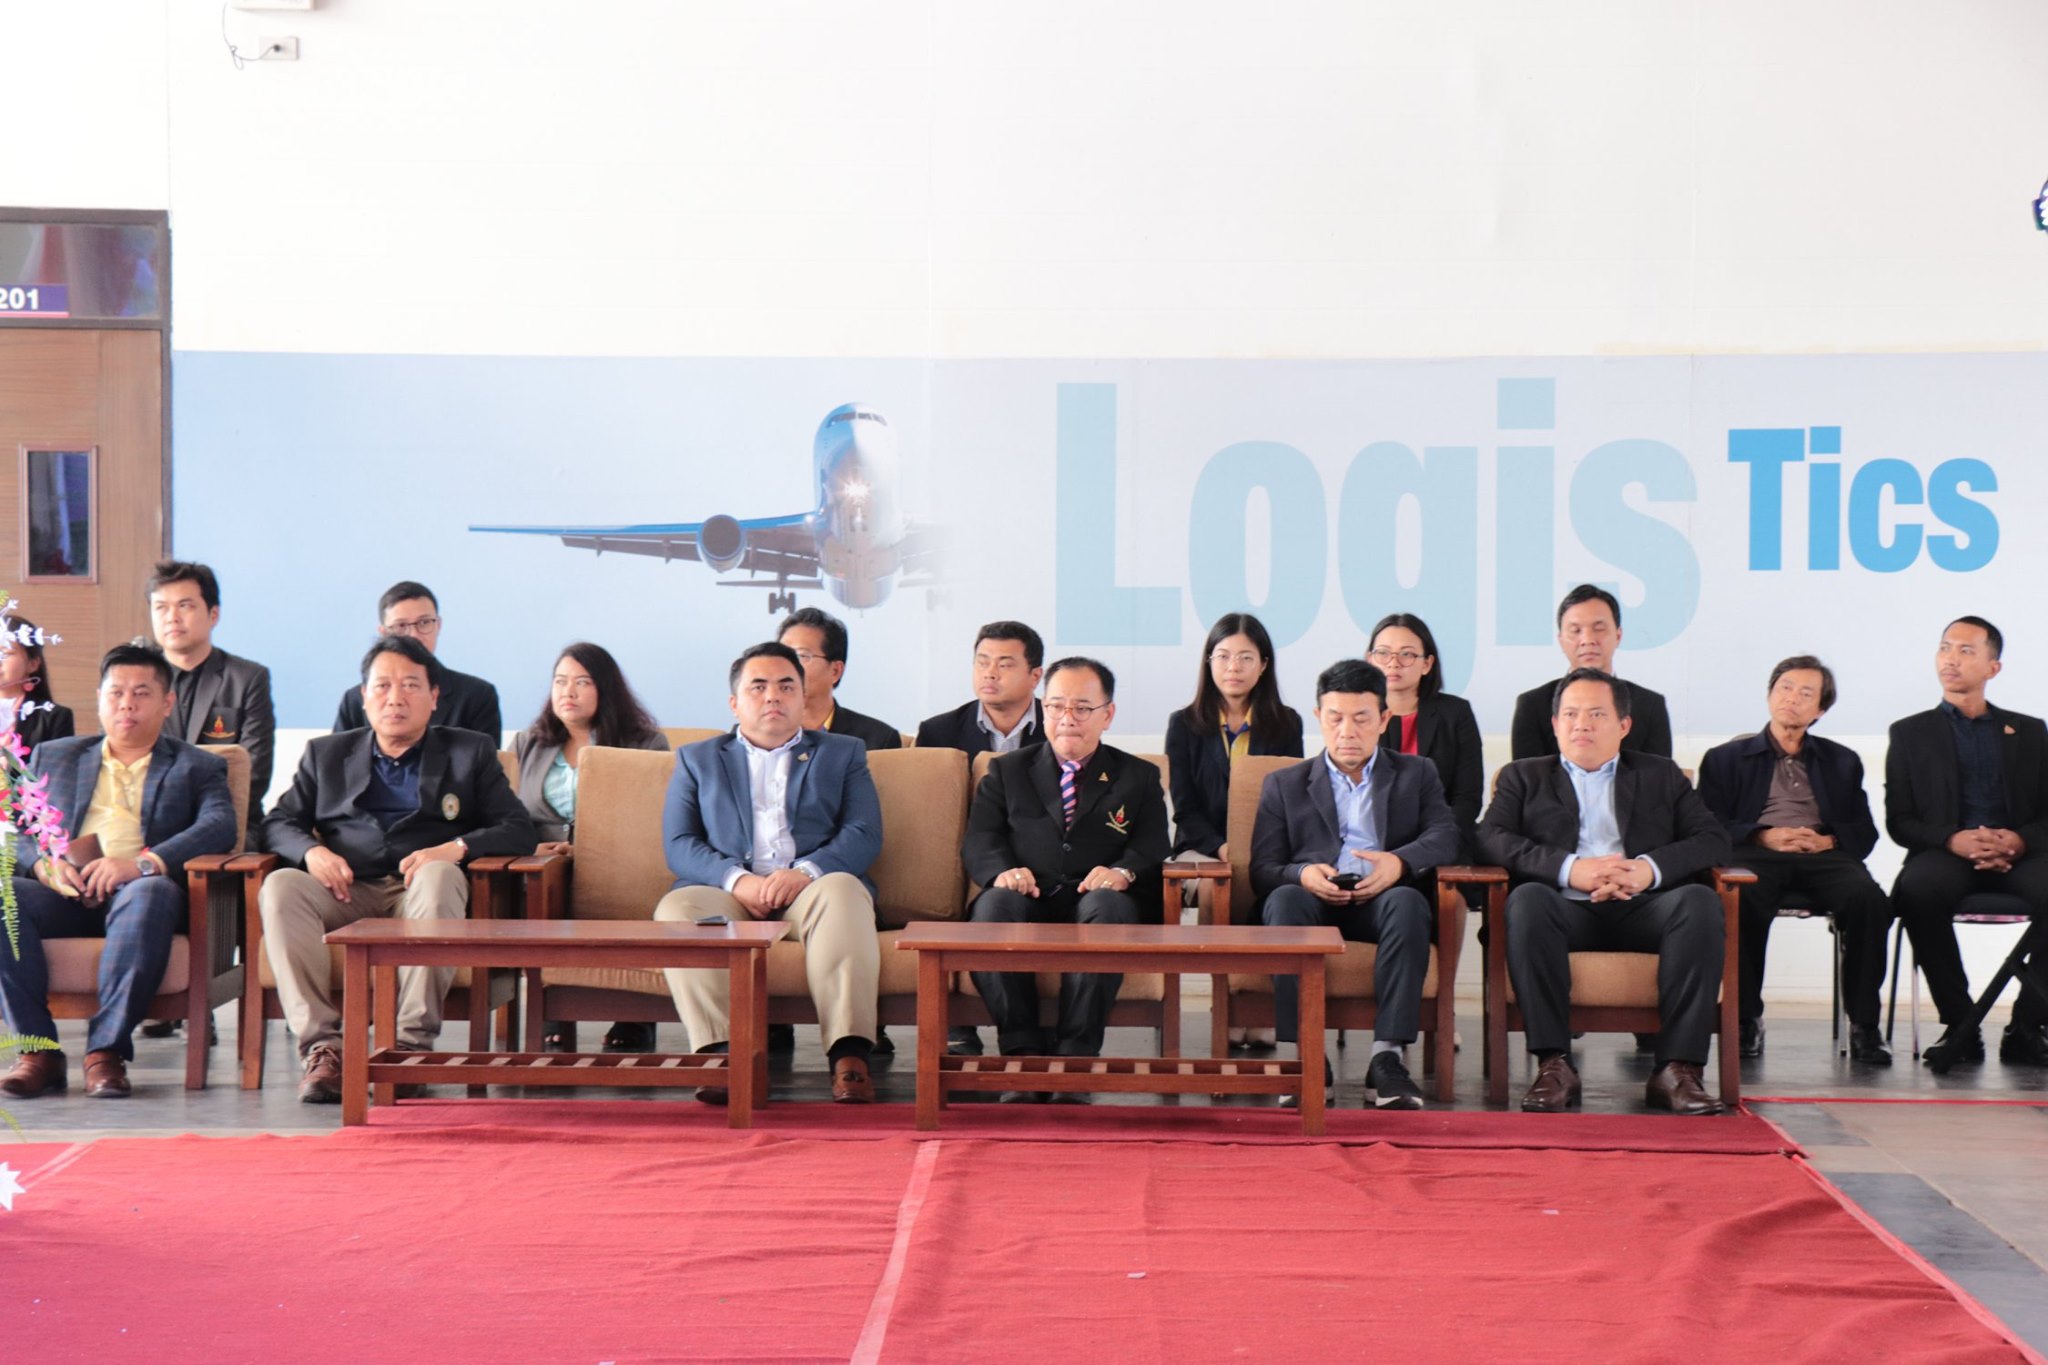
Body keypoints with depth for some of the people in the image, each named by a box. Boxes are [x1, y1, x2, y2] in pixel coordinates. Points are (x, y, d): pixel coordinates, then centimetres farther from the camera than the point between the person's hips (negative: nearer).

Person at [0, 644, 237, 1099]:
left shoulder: (198, 767, 17)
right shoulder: (53, 756, 27)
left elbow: (220, 827, -3)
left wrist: (141, 863, -20)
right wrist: (44, 863, -10)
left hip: (141, 891, -2)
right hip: (65, 894, 2)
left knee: (150, 892, -38)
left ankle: (107, 1049, -34)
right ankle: (39, 1050, -26)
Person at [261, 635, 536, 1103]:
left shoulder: (470, 753, 17)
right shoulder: (326, 754, 24)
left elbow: (519, 831, 6)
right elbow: (278, 823, 16)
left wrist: (455, 848, -14)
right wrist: (311, 851, -9)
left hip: (421, 893, -2)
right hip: (346, 894, 2)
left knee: (439, 876, -37)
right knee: (280, 886, -29)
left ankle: (414, 1043, -38)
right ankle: (321, 1046, -34)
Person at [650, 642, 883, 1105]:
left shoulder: (843, 753, 22)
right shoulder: (697, 759, 23)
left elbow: (864, 836, 7)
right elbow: (680, 845, 9)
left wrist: (805, 872, -14)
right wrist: (738, 880, -12)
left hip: (810, 889, -1)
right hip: (730, 893, 1)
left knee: (842, 892, -35)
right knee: (676, 908, -32)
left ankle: (849, 1055, -44)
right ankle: (722, 1054, -42)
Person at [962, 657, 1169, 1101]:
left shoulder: (1138, 777, 21)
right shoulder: (1006, 772, 23)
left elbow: (1153, 849, 5)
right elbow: (979, 842, 9)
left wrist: (1124, 872, -19)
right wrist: (1003, 870, -16)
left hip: (1094, 902, -1)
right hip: (1027, 901, 1)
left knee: (1108, 906, -36)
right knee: (995, 906, -34)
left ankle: (1077, 1053, -35)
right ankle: (1023, 1051, -32)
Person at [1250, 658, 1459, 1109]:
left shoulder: (1416, 774, 21)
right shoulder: (1284, 785, 20)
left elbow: (1446, 835, 1)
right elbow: (1262, 871, 8)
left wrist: (1400, 862, -21)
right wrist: (1303, 875, -16)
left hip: (1381, 902, 0)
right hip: (1312, 901, 0)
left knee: (1408, 902, -36)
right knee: (1284, 901, -35)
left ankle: (1387, 1057, -38)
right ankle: (1305, 1056, -34)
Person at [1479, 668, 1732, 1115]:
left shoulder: (1661, 776, 25)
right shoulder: (1524, 776, 22)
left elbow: (1713, 840, 10)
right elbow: (1492, 838, 3)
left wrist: (1651, 868, -11)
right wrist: (1570, 869, -14)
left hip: (1641, 909, 1)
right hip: (1567, 909, -1)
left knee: (1700, 901, -30)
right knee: (1527, 899, -34)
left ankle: (1678, 1069, -32)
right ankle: (1553, 1065, -32)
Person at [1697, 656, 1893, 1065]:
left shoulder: (1842, 762, 28)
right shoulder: (1725, 759, 22)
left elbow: (1865, 832, 17)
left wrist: (1828, 840, -6)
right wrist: (1763, 836, -9)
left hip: (1824, 854, 2)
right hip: (1756, 853, -2)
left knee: (1869, 899, -33)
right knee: (1742, 900, -38)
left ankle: (1863, 1023, -26)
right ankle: (1747, 1018, -25)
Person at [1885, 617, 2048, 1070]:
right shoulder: (1910, 733, 19)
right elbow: (1899, 821, 9)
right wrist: (1953, 840, -12)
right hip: (1945, 855, -1)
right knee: (1918, 889, -38)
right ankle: (1960, 1026, -25)